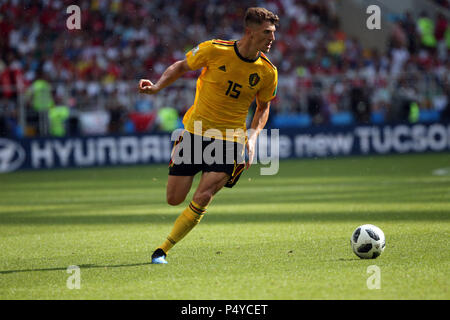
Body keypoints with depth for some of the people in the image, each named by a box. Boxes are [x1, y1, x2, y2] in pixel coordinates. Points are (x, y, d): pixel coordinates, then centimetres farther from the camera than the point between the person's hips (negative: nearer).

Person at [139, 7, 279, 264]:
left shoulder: (268, 72, -6)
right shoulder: (214, 50, -12)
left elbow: (263, 107, 11)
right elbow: (181, 66, 5)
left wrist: (253, 136, -6)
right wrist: (157, 86, -12)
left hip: (230, 139, 0)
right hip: (195, 131, 0)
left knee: (202, 199, -17)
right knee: (174, 199, 1)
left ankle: (163, 250, -3)